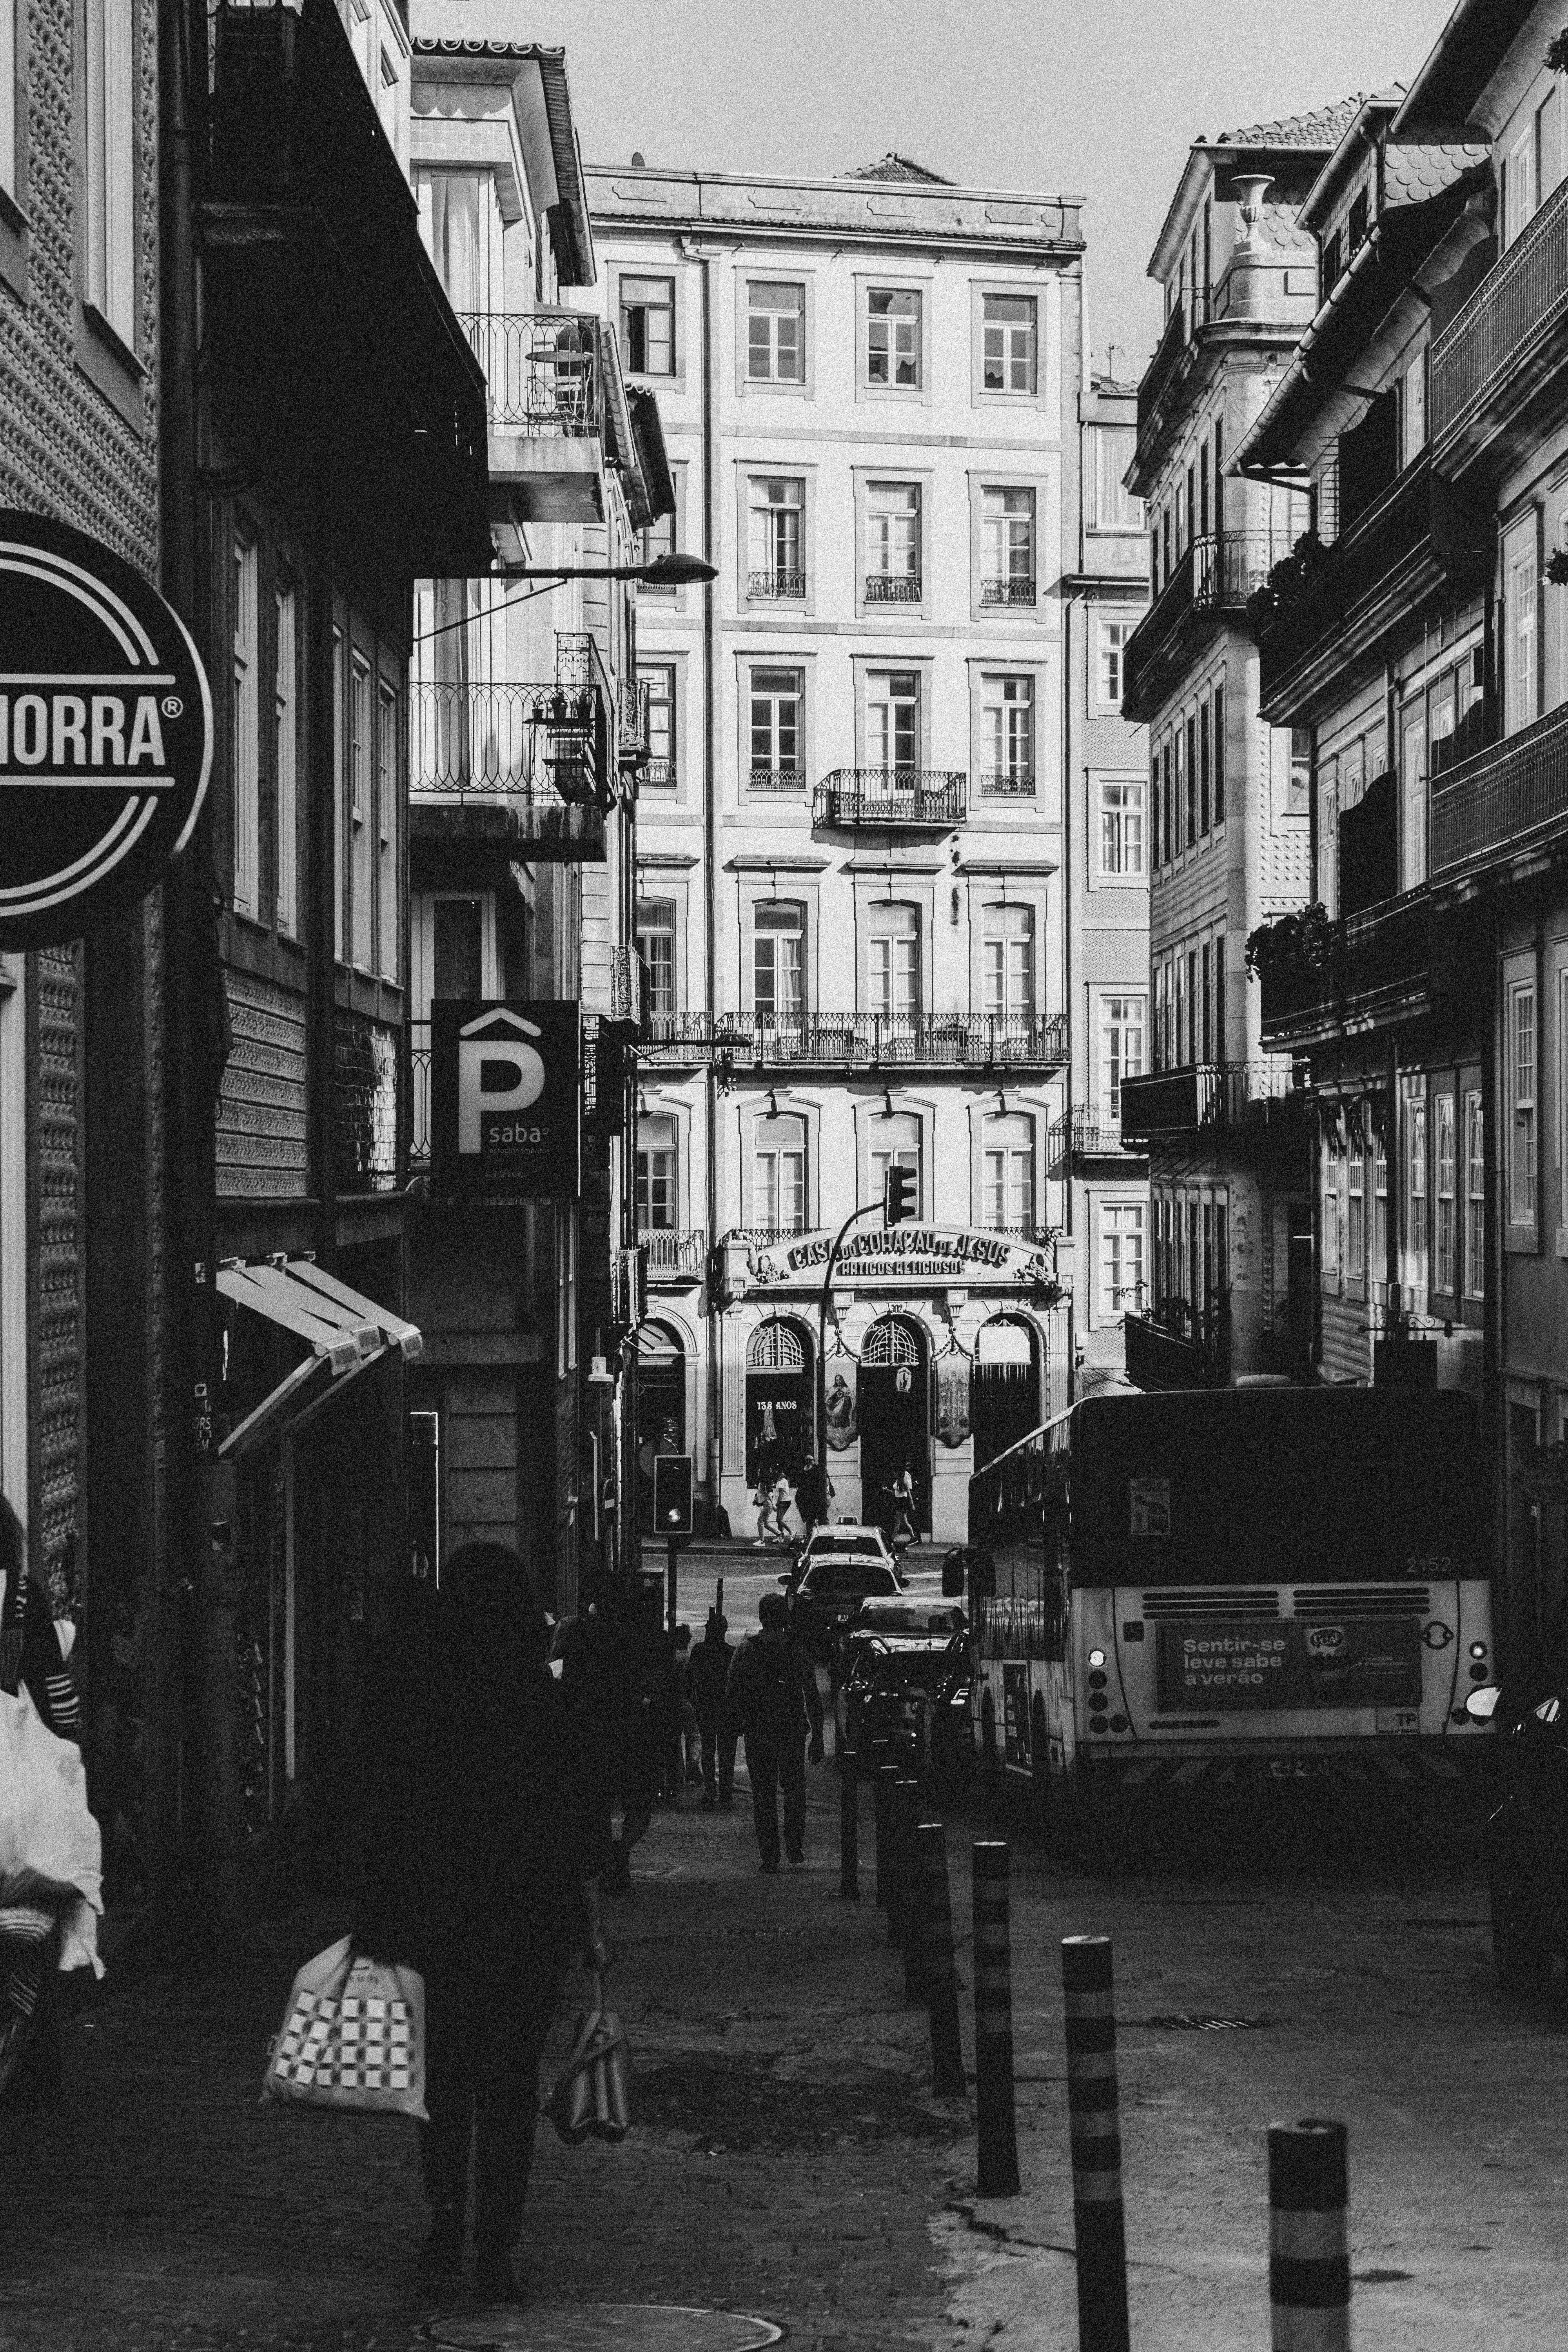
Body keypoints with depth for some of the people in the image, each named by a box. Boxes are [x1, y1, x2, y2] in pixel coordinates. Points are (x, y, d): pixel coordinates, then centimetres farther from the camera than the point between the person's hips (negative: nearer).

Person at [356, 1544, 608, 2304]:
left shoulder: (407, 1688, -5)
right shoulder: (544, 1701, -6)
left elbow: (381, 1815, -3)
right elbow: (578, 1824, -4)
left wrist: (377, 1915, 3)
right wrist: (590, 1927, 3)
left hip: (431, 1918, 1)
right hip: (529, 1920, -1)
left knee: (443, 2076, 18)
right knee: (511, 2083, 5)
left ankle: (446, 2225, 17)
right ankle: (495, 2250, 3)